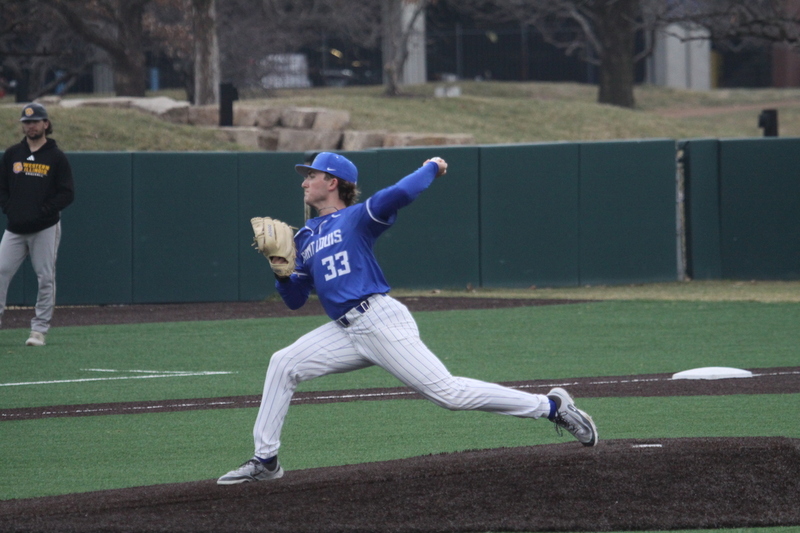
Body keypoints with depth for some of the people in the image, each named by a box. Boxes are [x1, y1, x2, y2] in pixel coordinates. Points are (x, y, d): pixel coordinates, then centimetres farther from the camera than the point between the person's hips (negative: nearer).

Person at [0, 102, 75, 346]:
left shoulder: (57, 157, 1)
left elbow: (67, 194, -3)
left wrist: (42, 212, -13)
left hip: (45, 229, -3)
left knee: (46, 278, -3)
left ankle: (39, 330, 2)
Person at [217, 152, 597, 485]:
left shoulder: (356, 218, -1)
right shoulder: (305, 238, 21)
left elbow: (399, 194, -20)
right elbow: (294, 299, 21)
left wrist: (432, 168, -3)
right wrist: (283, 273, 1)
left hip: (380, 320, -8)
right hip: (346, 331, 8)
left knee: (447, 391, -14)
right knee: (283, 365, 0)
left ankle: (551, 407, -9)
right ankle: (265, 461, 7)